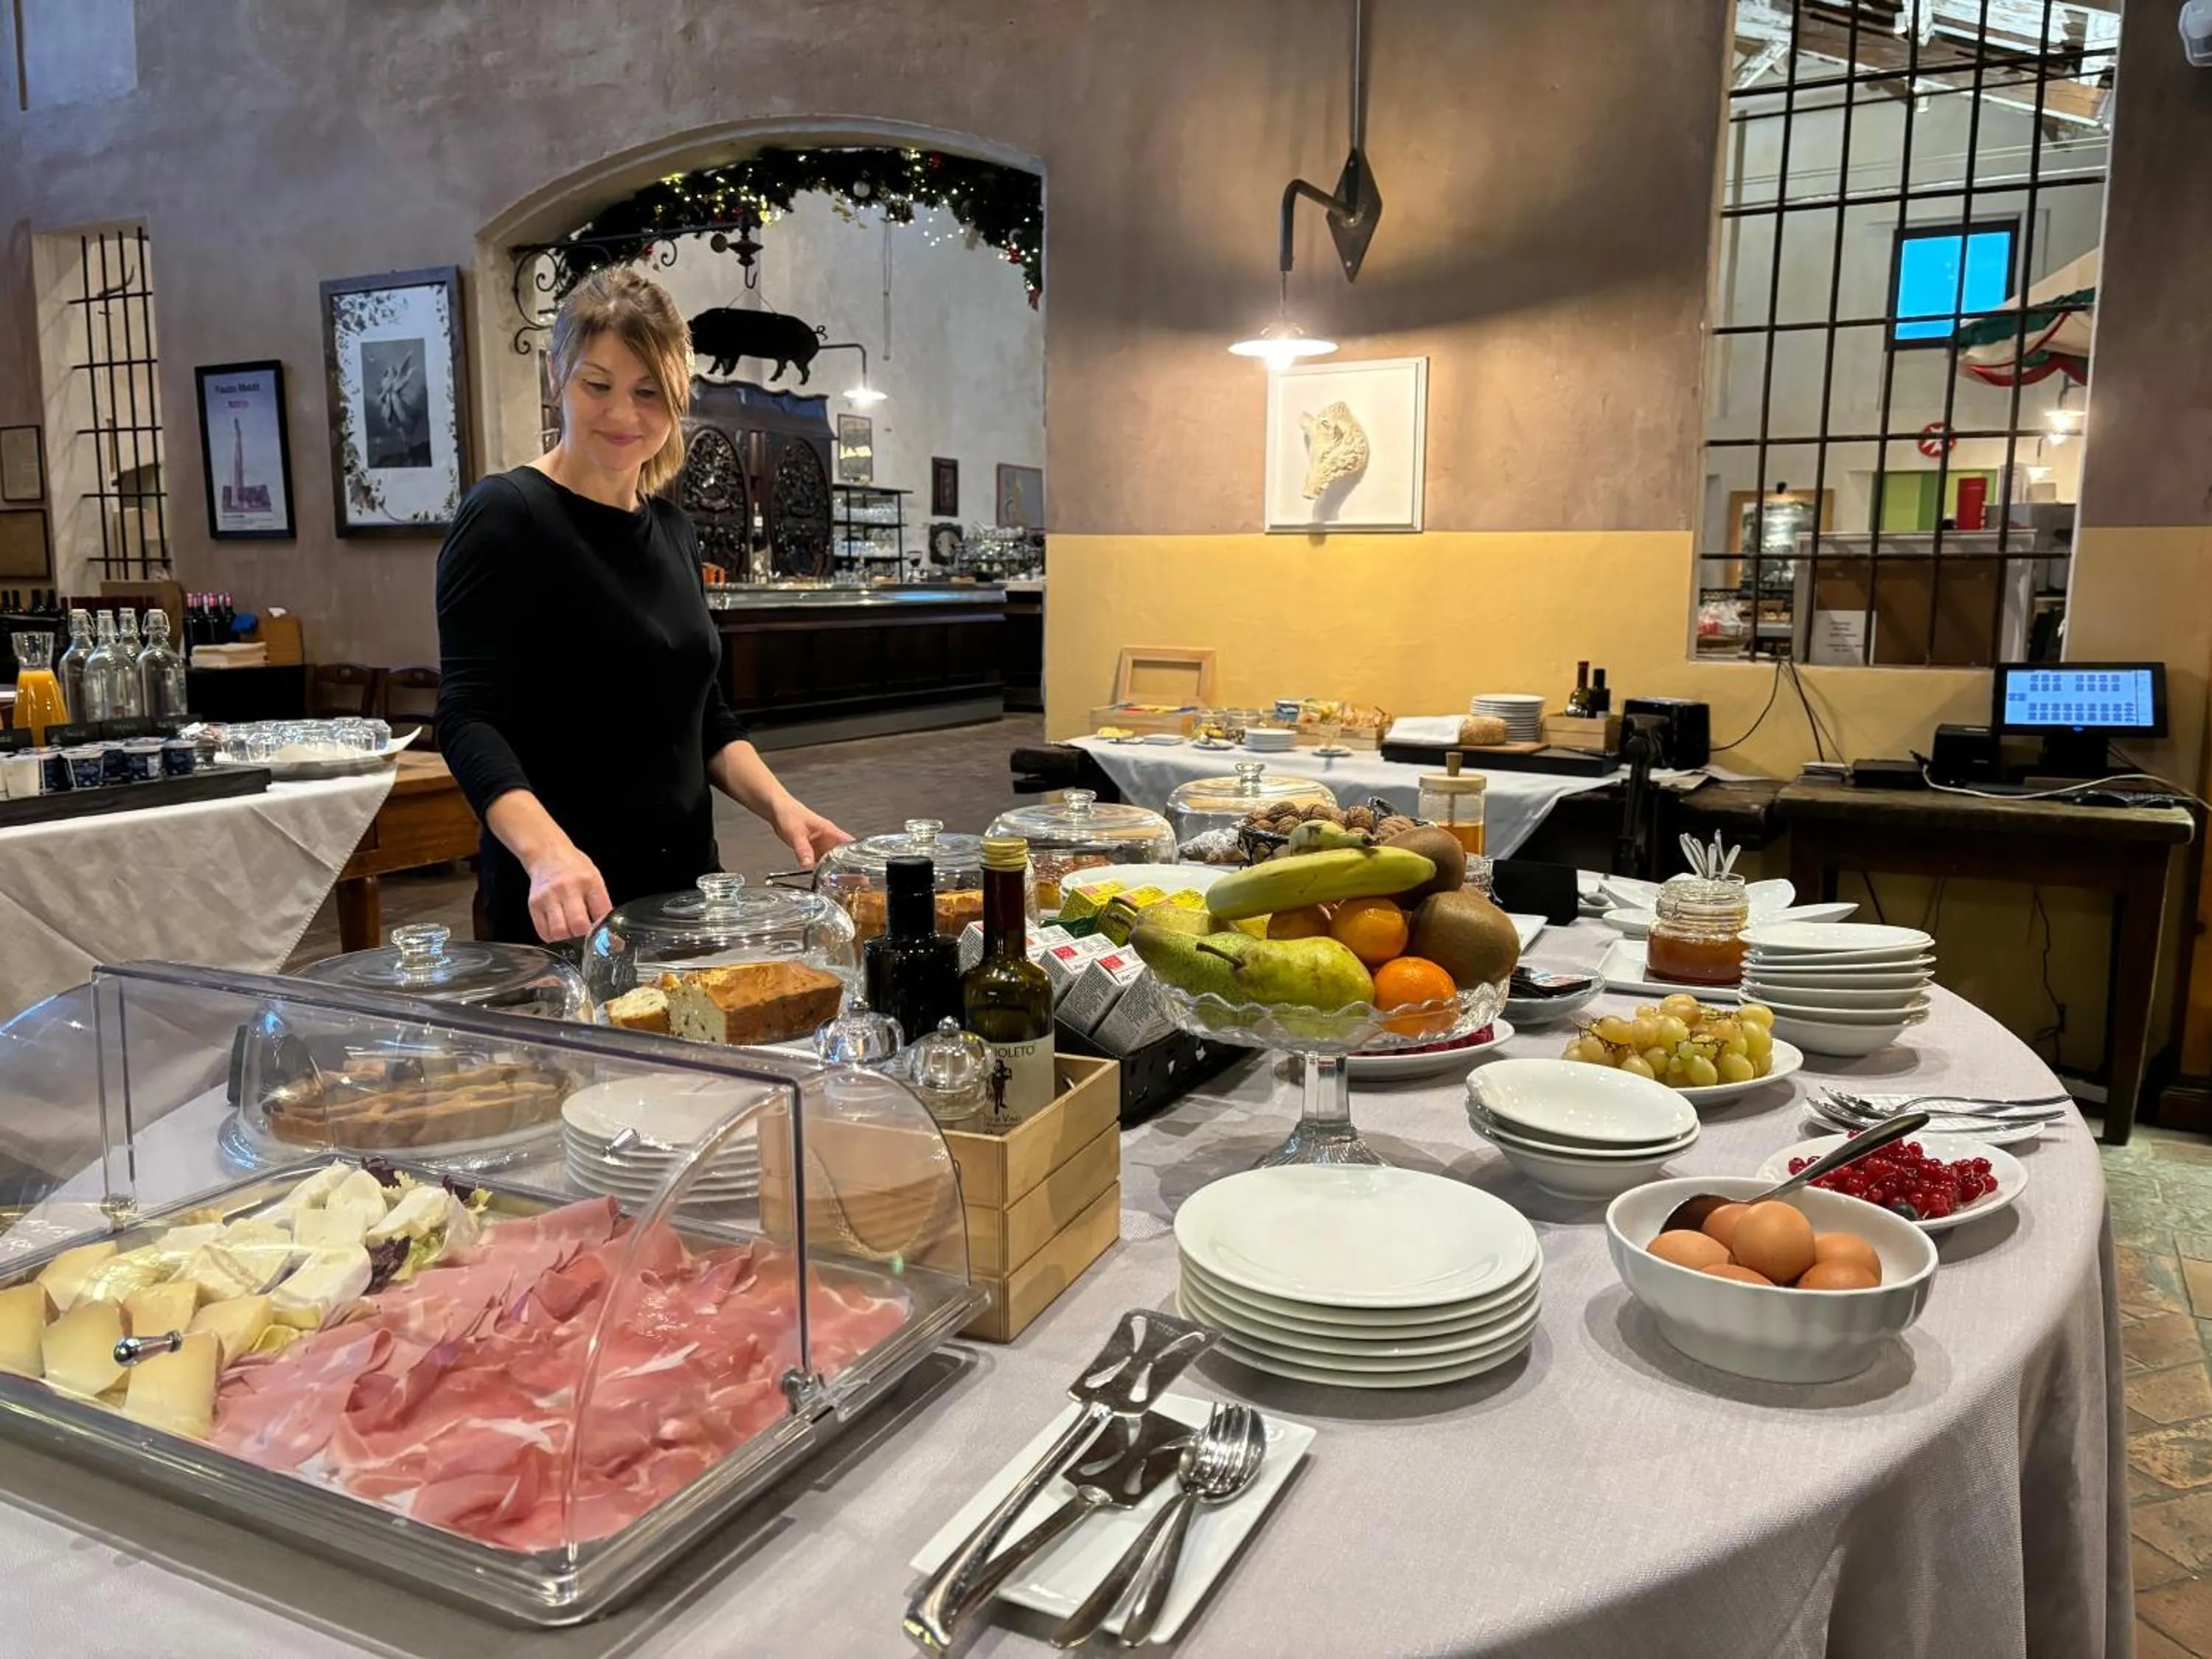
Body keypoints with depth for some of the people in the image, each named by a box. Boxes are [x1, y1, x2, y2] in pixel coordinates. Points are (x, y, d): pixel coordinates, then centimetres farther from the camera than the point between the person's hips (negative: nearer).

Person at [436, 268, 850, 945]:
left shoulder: (673, 528, 9)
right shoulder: (507, 516, -11)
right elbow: (469, 719, -19)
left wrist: (778, 804, -4)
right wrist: (547, 851, -36)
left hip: (684, 883, 7)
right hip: (564, 910, -7)